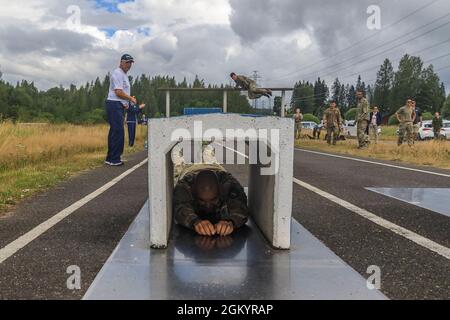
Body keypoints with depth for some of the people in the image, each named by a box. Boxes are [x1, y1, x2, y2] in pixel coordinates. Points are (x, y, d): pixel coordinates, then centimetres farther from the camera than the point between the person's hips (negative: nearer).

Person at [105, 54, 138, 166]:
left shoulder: (124, 75, 23)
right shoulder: (117, 73, -10)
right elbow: (118, 92, -17)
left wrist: (126, 102, 11)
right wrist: (131, 99, -6)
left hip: (119, 106, 11)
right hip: (114, 105, -11)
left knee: (115, 132, 11)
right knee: (118, 132, -13)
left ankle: (110, 158, 16)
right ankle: (114, 159, -10)